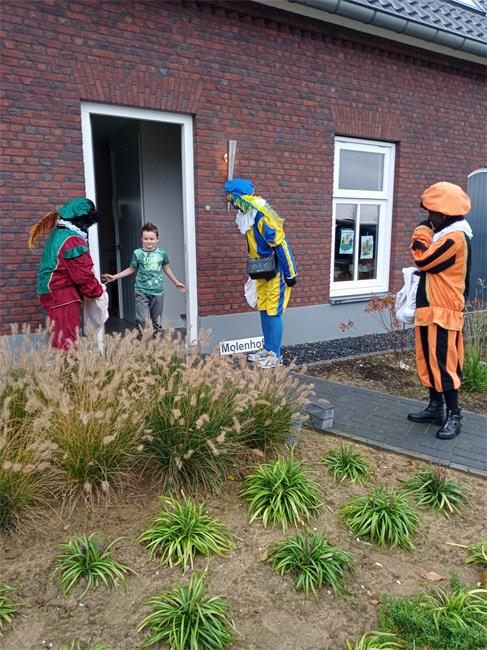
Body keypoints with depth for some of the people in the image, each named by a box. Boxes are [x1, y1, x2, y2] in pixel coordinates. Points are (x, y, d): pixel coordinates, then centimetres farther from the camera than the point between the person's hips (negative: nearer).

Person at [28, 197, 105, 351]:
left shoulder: (58, 234, 13)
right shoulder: (72, 241, -17)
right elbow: (83, 274, -17)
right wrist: (98, 291, 0)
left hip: (53, 294, 10)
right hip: (64, 298, -10)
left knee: (60, 343, 13)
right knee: (67, 344, -6)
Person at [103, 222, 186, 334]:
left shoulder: (162, 253, 1)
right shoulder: (137, 253, -3)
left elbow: (166, 269, 15)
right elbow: (131, 269, 8)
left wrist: (176, 282, 23)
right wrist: (114, 277, 2)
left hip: (158, 292, 2)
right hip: (142, 292, -2)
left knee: (157, 322, 10)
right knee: (143, 322, -11)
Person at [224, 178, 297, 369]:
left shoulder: (262, 215, -24)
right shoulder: (246, 215, 5)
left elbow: (281, 244, -24)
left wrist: (290, 274, -21)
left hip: (276, 270, -9)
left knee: (273, 312, -5)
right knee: (263, 310, 12)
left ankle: (275, 355, 3)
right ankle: (268, 349, 23)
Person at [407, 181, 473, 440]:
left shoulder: (455, 237, -17)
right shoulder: (445, 235, 15)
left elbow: (423, 261, -18)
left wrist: (422, 234, -6)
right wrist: (426, 232, 4)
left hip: (443, 312, -10)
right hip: (430, 310, 10)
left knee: (444, 364, -5)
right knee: (430, 361, 15)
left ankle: (454, 416, 6)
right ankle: (436, 408, 26)